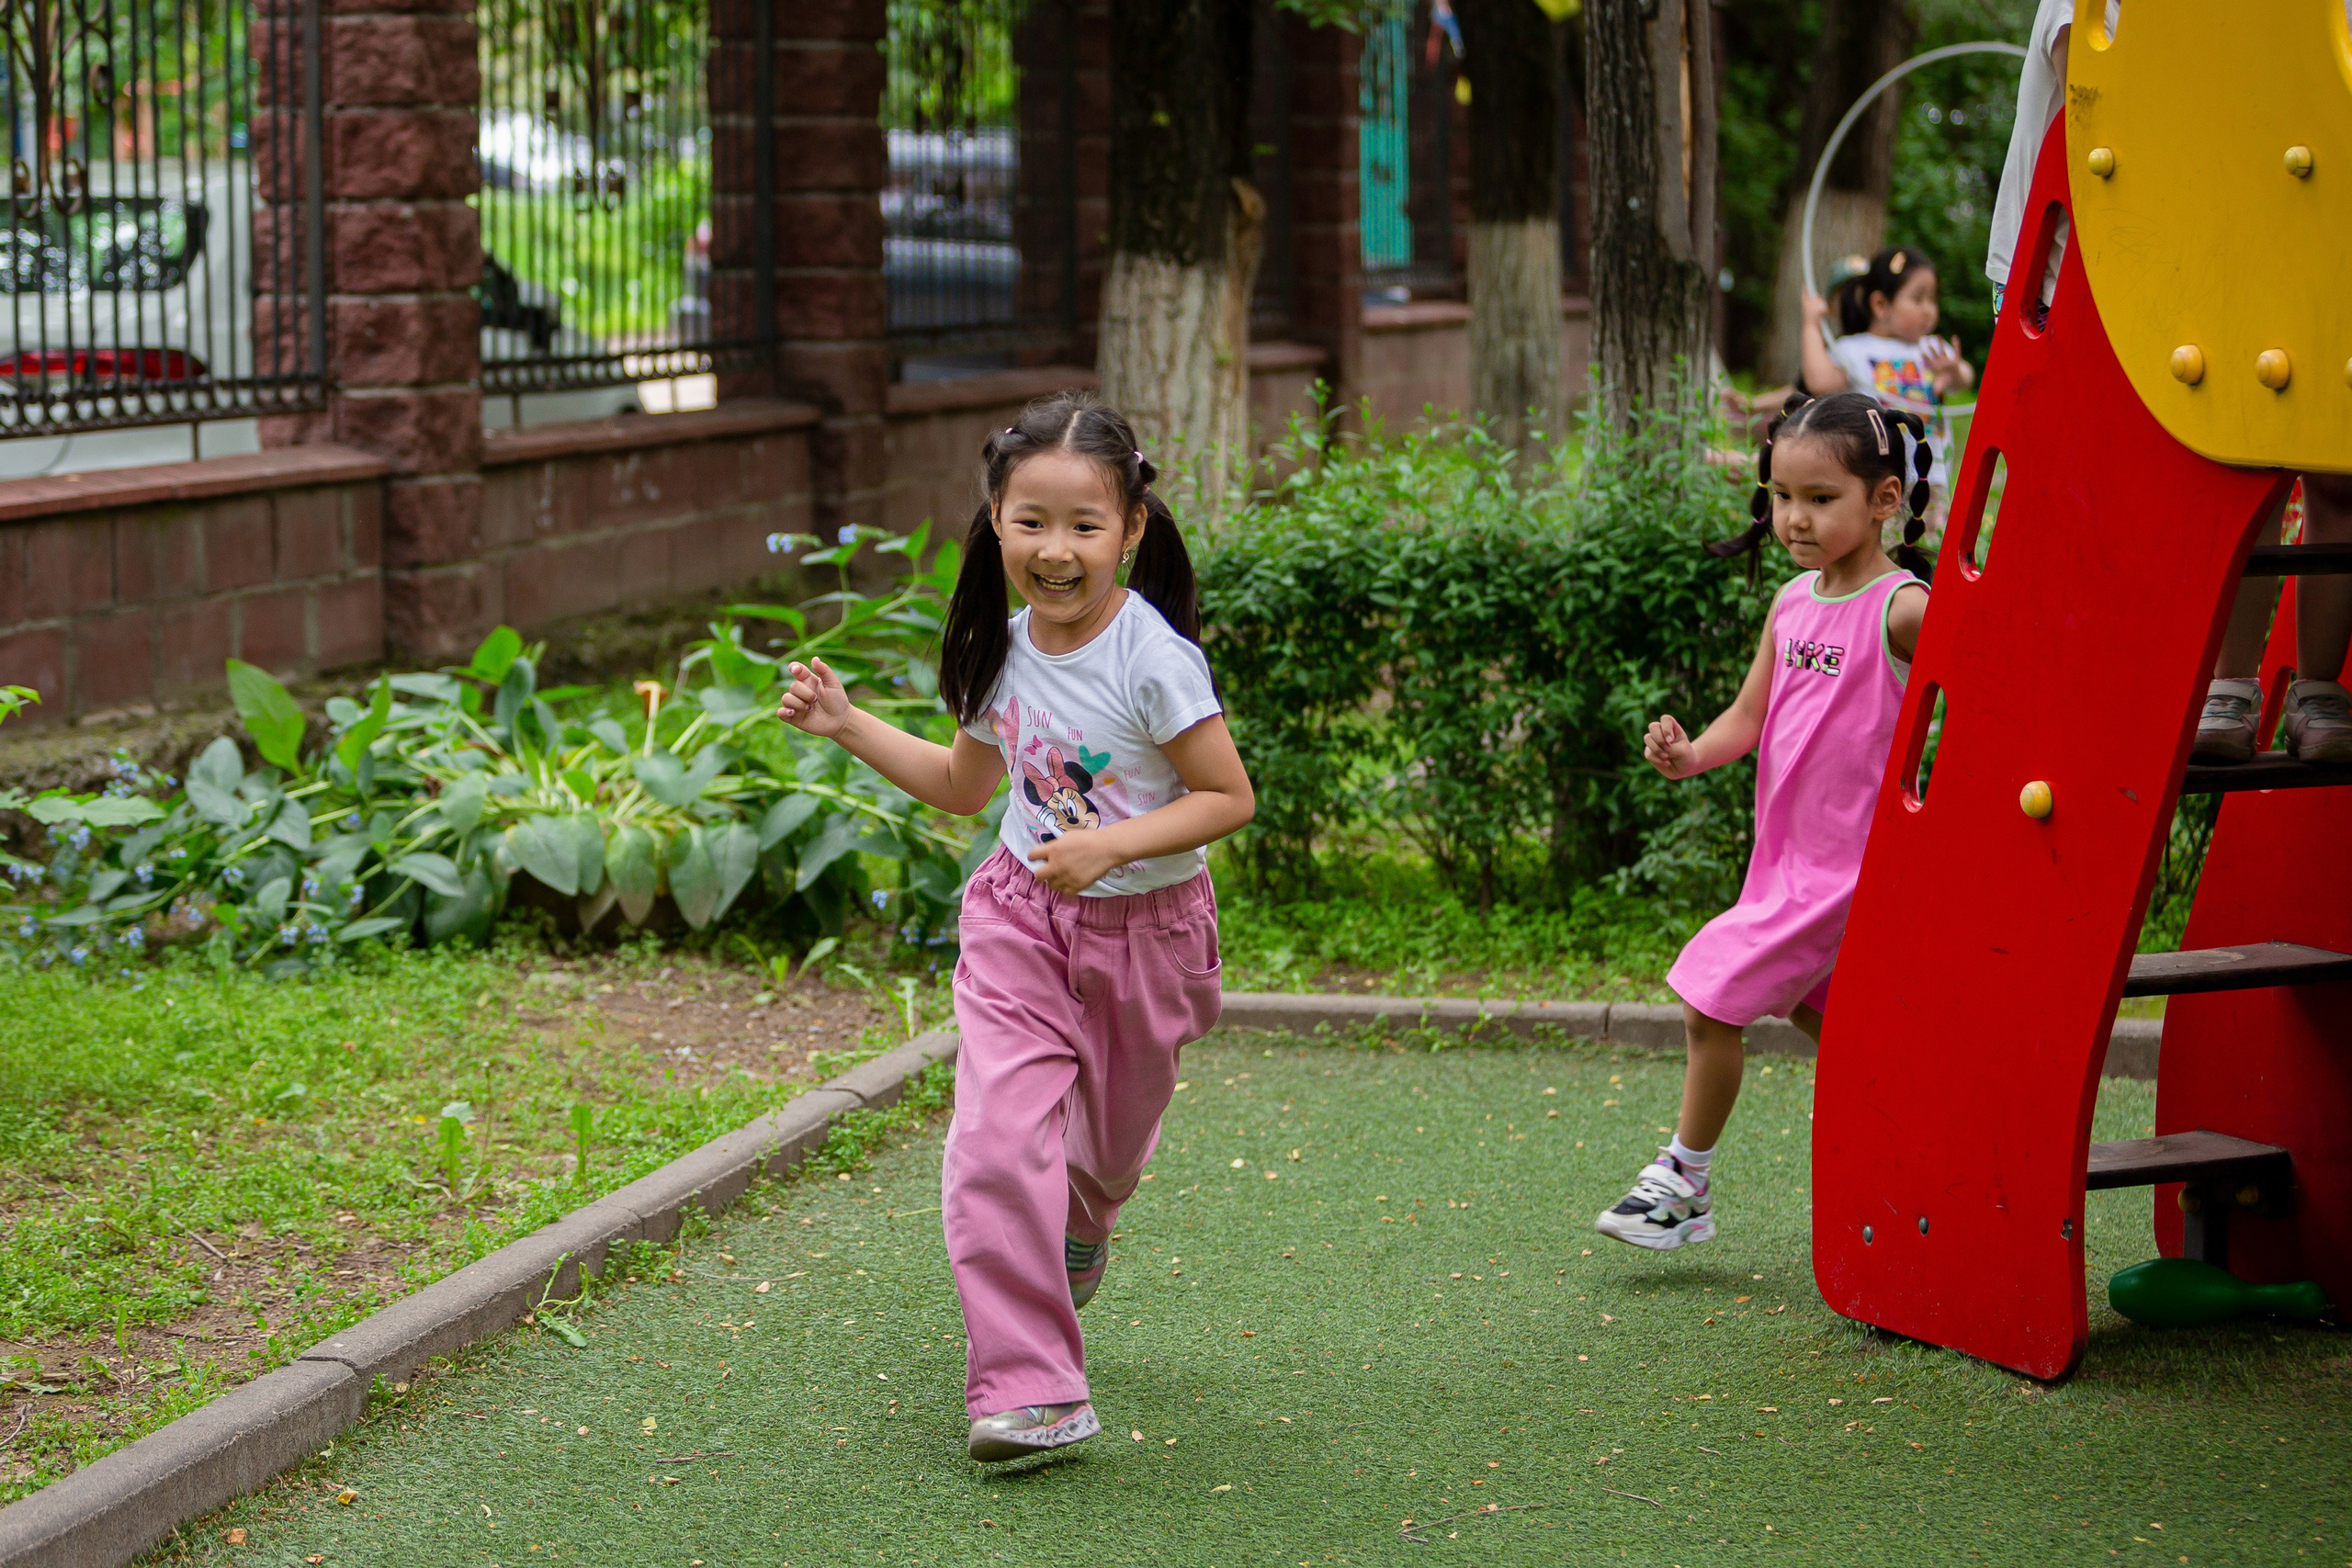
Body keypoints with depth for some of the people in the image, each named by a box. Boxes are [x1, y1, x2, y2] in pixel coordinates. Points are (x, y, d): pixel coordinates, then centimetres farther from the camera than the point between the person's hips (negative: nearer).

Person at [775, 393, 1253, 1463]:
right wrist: (847, 724, 6)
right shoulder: (1004, 652, -3)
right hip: (1021, 922, 3)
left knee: (1103, 1154, 18)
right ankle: (1029, 1389, -13)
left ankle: (1072, 1243, 56)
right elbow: (965, 787, 14)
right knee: (997, 1142, -16)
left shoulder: (1152, 659, -20)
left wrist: (1110, 844, -28)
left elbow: (1229, 796, -17)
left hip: (1142, 930, -3)